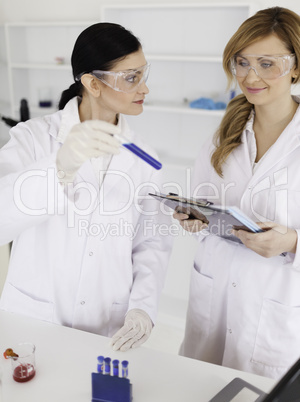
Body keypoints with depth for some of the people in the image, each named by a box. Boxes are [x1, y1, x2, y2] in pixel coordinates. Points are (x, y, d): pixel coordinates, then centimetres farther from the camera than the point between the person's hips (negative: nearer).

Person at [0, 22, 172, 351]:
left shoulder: (142, 157, -1)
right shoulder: (34, 137, -11)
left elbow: (152, 240, 0)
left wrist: (143, 306, -14)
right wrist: (60, 167, -42)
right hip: (34, 321, -1)